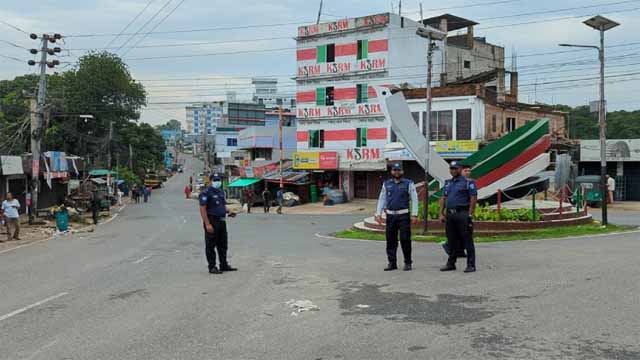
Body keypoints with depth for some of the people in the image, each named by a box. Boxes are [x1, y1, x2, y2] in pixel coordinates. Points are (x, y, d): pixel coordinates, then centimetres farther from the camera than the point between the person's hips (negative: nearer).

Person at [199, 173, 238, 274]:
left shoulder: (221, 192, 15)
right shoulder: (206, 193, -11)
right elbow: (202, 209, -16)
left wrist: (229, 211, 4)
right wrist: (207, 224, -22)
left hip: (222, 221, 9)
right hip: (211, 221, -8)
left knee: (223, 245, 14)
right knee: (210, 246, -1)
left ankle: (224, 265, 23)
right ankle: (212, 267, 5)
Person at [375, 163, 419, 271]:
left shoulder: (408, 184, 2)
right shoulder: (386, 184, 12)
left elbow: (414, 199, -2)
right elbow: (381, 199, 13)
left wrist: (414, 215, -11)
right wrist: (378, 214, 4)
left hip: (403, 216, -3)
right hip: (390, 216, 3)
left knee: (405, 239, -3)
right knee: (390, 240, 6)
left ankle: (408, 263, 8)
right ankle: (392, 263, 14)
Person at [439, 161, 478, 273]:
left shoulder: (468, 182, -3)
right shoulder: (448, 183, 17)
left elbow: (473, 199, -9)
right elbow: (443, 198, 17)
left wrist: (470, 215, -14)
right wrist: (441, 213, 7)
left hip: (462, 214, -6)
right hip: (450, 214, 6)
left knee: (467, 240, -4)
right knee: (452, 241, 11)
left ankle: (471, 265, 0)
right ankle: (451, 264, 19)